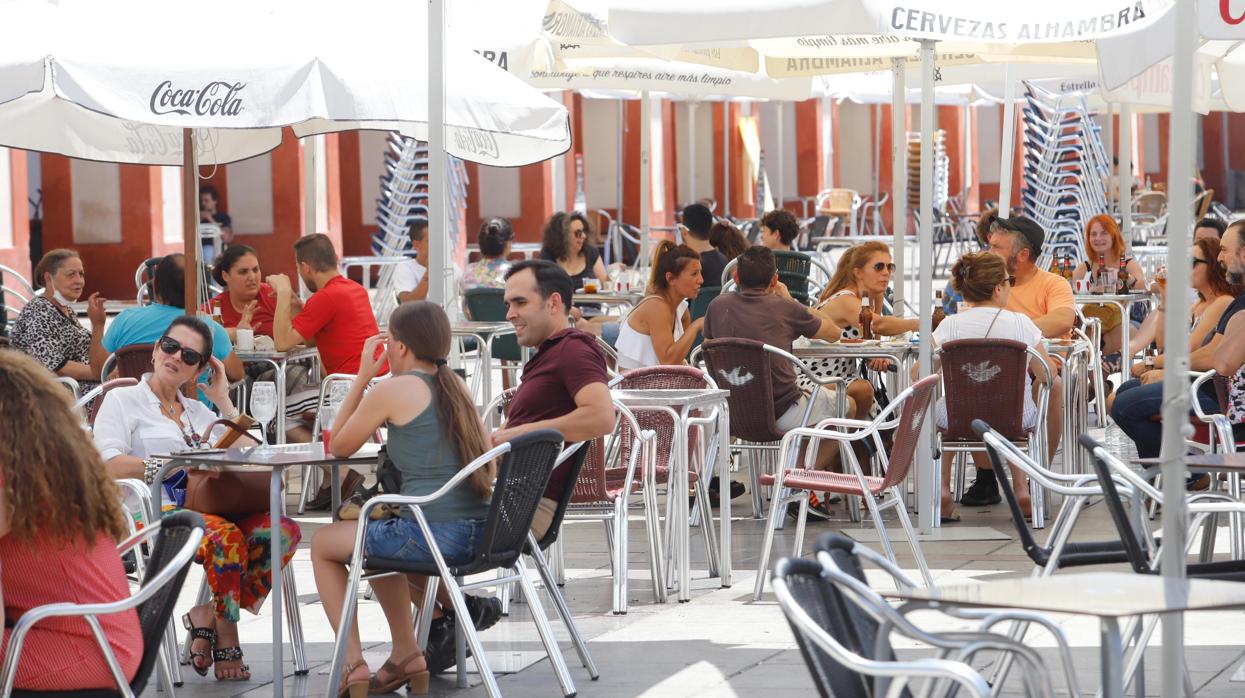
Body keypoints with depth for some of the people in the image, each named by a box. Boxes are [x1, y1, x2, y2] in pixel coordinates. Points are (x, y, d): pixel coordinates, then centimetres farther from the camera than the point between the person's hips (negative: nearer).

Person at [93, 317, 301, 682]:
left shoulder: (198, 412, 28)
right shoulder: (123, 401, 10)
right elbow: (108, 465, -8)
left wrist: (224, 401, 16)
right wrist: (177, 465, -15)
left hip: (207, 508, 6)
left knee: (283, 530, -24)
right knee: (226, 536, -37)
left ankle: (205, 616, -19)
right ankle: (226, 638, -19)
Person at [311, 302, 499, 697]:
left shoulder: (392, 390, -6)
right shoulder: (457, 387, 13)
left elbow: (339, 447, 7)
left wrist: (363, 377, 10)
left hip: (432, 534, -7)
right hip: (479, 533, 7)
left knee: (323, 544, 19)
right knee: (375, 536, 35)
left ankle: (352, 664, 12)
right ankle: (406, 656, 33)